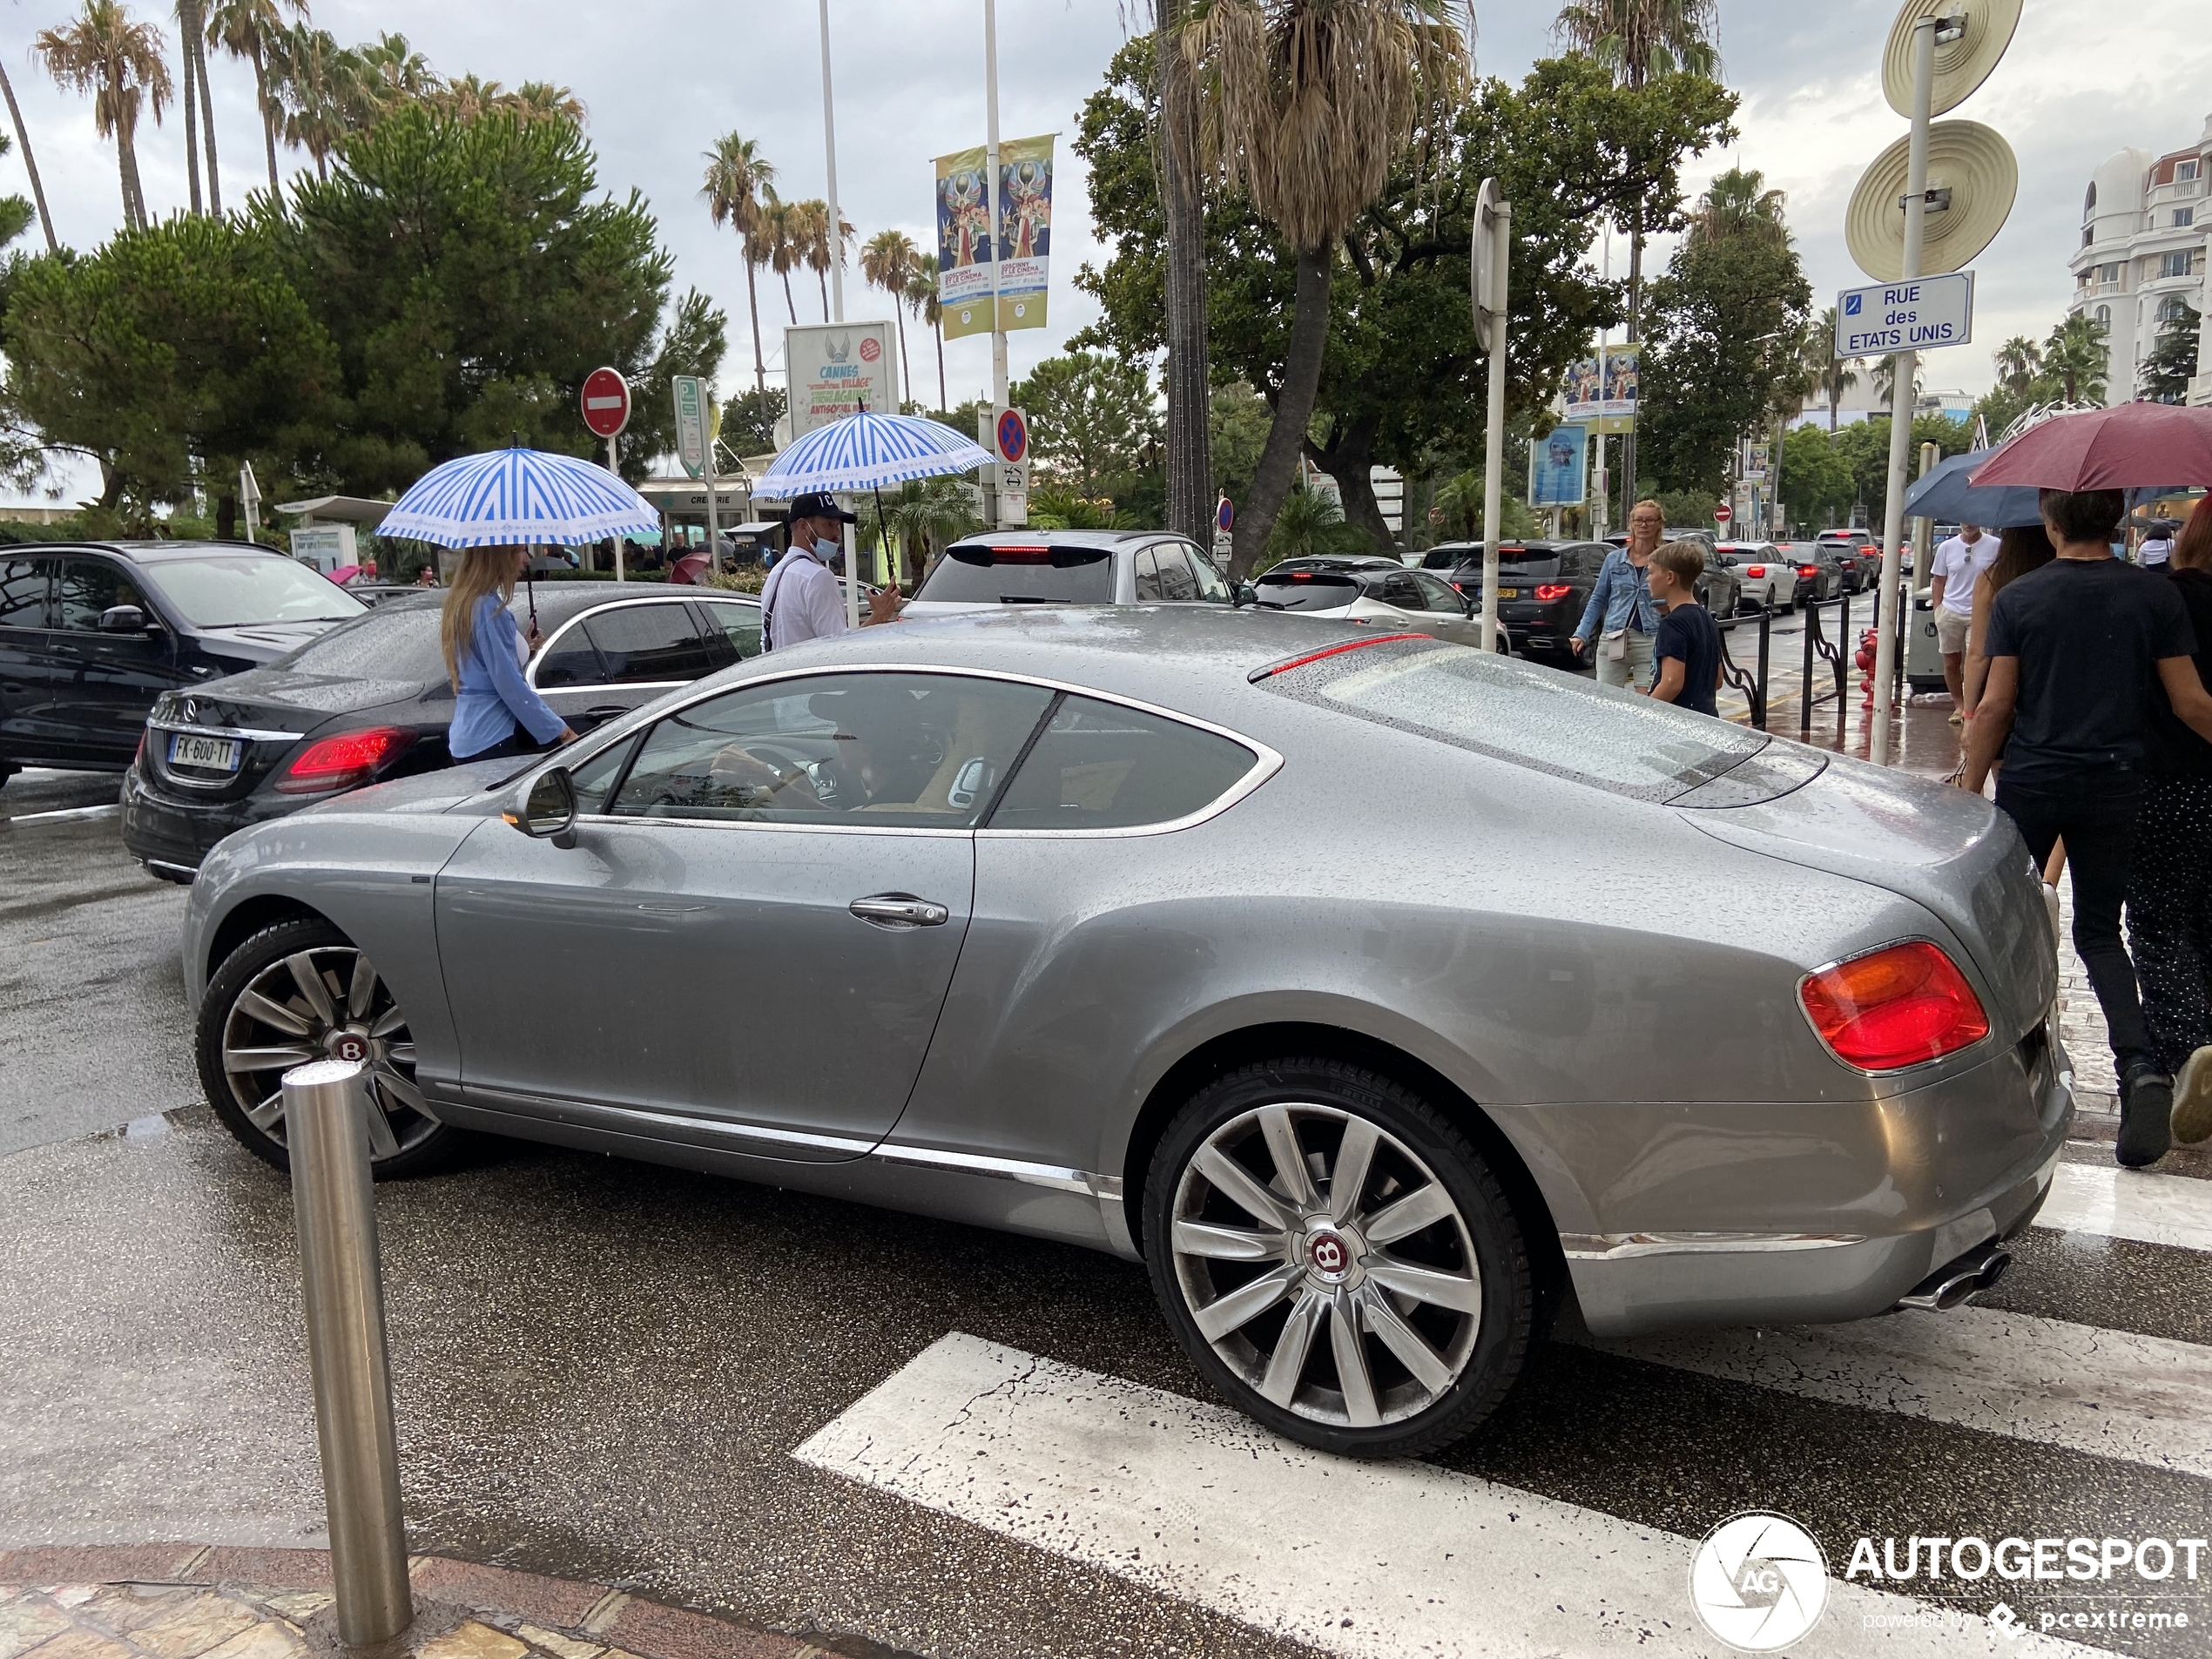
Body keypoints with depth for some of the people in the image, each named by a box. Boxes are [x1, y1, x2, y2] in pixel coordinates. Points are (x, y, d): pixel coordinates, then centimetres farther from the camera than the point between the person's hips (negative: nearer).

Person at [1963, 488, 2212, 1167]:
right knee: (2099, 929, 11)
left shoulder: (2017, 599, -6)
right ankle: (2139, 1064, -8)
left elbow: (1995, 707, -8)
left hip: (2031, 782, -2)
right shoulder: (2155, 596, -2)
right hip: (2114, 785, 2)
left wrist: (1971, 787, 0)